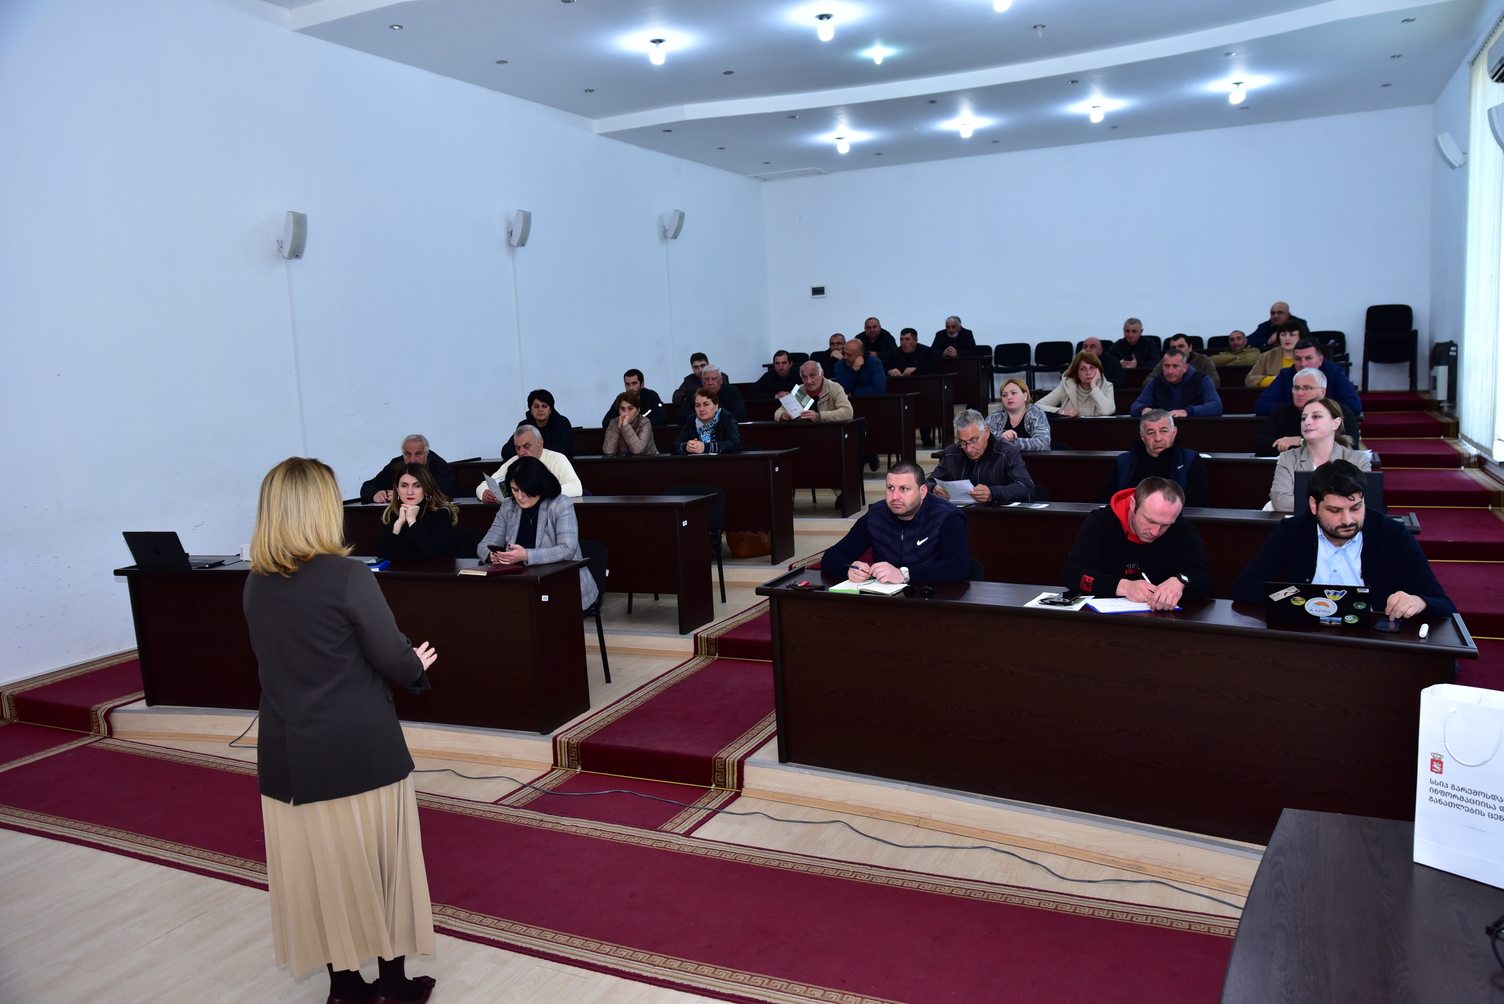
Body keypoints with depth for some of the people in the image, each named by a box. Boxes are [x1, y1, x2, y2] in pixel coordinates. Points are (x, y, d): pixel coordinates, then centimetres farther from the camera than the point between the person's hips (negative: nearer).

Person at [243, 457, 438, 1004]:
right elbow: (395, 660, -13)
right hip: (360, 750, -5)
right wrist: (417, 664, 10)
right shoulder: (348, 576, -18)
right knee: (379, 865, 12)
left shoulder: (255, 585, 1)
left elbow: (285, 661, 11)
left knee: (319, 870, 15)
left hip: (288, 755, 5)